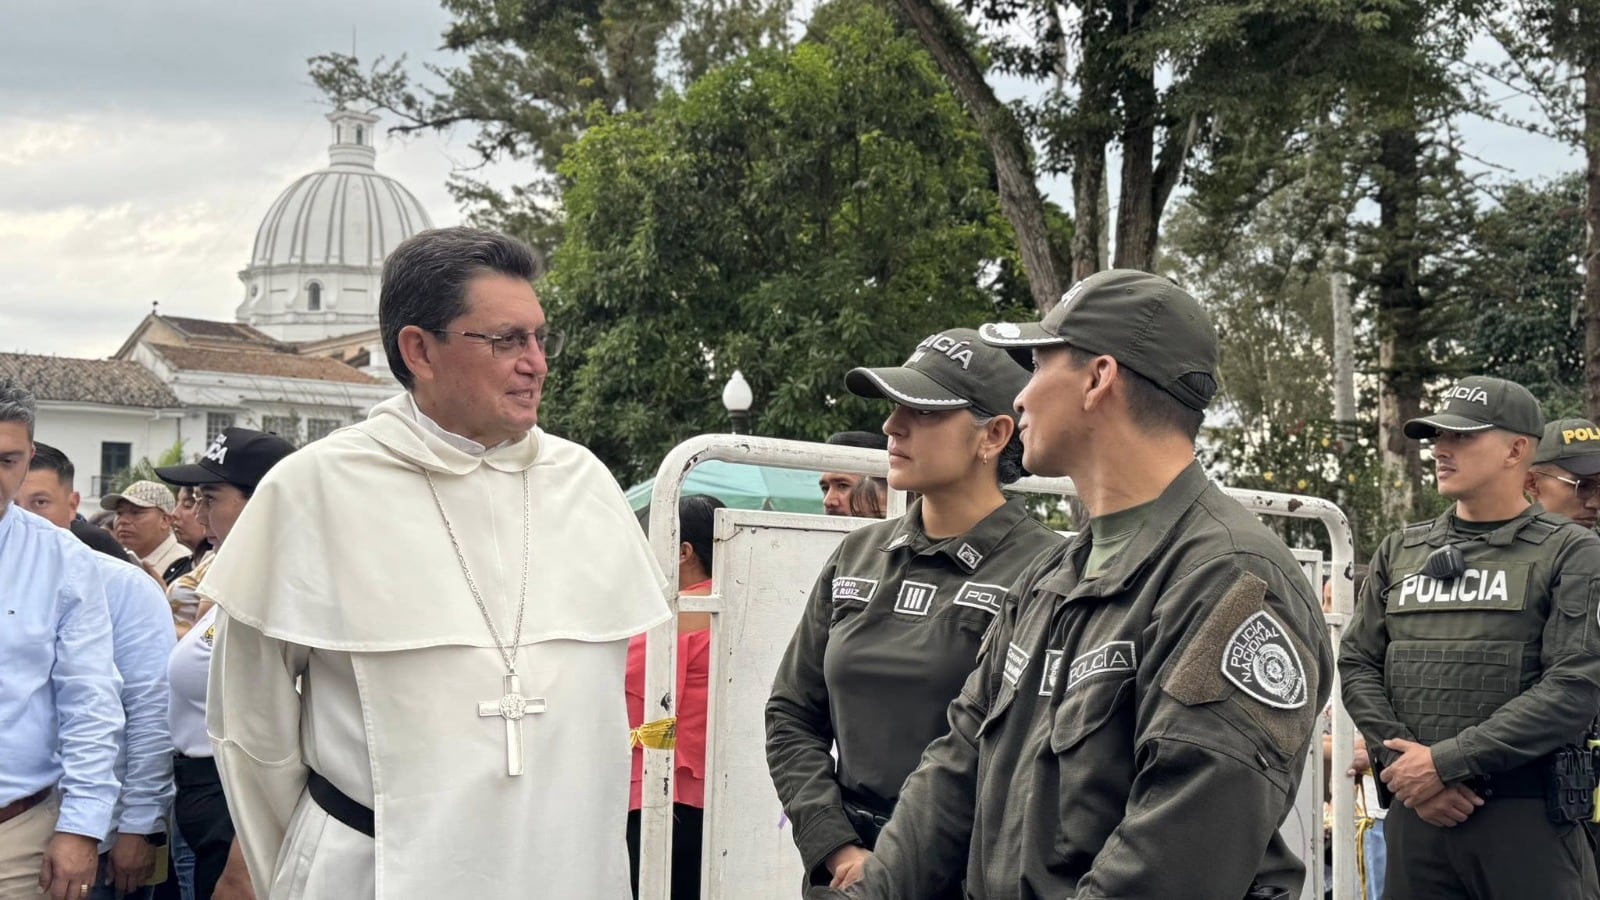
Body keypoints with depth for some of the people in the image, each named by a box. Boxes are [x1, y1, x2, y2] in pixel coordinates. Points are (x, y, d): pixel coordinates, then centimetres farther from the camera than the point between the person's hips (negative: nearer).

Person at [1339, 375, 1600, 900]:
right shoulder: (1399, 551, 14)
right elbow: (1357, 664, 10)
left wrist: (1446, 762, -14)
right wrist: (1401, 756, -8)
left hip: (1528, 817, -4)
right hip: (1415, 813, 4)